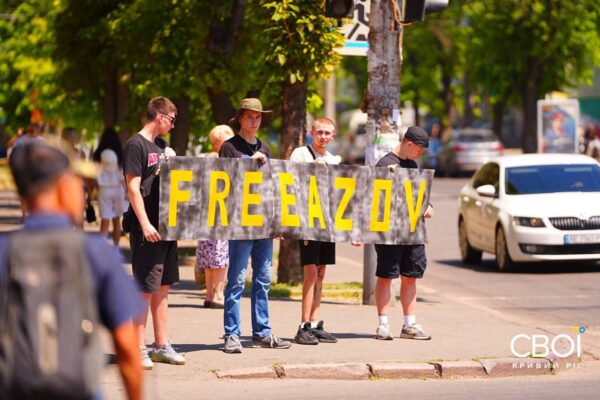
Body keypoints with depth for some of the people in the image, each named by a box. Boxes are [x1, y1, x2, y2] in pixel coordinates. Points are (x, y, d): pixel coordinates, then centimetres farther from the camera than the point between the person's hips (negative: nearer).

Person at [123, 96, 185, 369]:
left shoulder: (162, 146, 16)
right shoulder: (135, 145, -9)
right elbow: (133, 188, -15)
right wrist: (145, 224, -20)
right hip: (147, 230, -8)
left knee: (162, 287, 11)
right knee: (146, 289, -6)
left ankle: (161, 346, 17)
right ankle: (137, 349, 0)